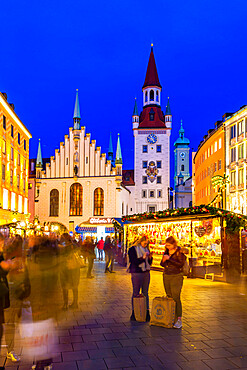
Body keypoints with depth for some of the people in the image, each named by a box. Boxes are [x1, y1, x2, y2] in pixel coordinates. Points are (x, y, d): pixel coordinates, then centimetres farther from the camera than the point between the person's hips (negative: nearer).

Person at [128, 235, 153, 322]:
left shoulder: (146, 249, 13)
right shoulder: (133, 249, -4)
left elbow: (149, 263, 15)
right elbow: (134, 262, -13)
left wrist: (150, 257, -5)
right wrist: (143, 257, -22)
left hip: (146, 273, 5)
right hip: (136, 273, -5)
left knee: (145, 293, 7)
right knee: (136, 293, 0)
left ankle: (147, 312, 11)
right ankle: (134, 312, 8)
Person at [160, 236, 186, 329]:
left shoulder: (180, 251, -9)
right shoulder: (166, 251, 9)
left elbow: (181, 264, -18)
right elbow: (162, 264, 15)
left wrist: (169, 259, -22)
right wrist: (163, 261, -8)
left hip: (176, 276, -6)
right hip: (166, 276, 6)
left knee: (176, 298, -10)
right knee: (169, 297, 6)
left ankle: (179, 320, -8)